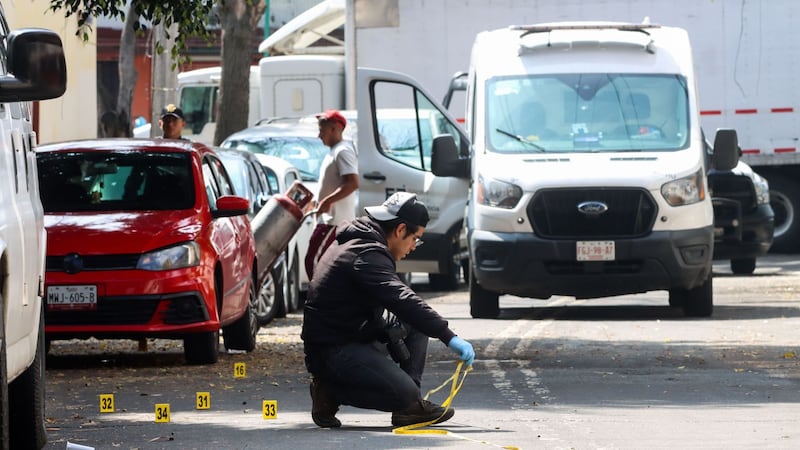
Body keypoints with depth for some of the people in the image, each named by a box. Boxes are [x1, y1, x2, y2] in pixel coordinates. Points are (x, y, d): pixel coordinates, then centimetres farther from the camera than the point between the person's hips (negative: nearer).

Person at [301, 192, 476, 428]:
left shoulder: (354, 242, 15)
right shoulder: (367, 255, -19)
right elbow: (401, 300, -31)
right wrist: (449, 337, -34)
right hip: (334, 349, -11)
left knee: (414, 324, 11)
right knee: (404, 393, -22)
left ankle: (409, 408, 4)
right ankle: (330, 390, -4)